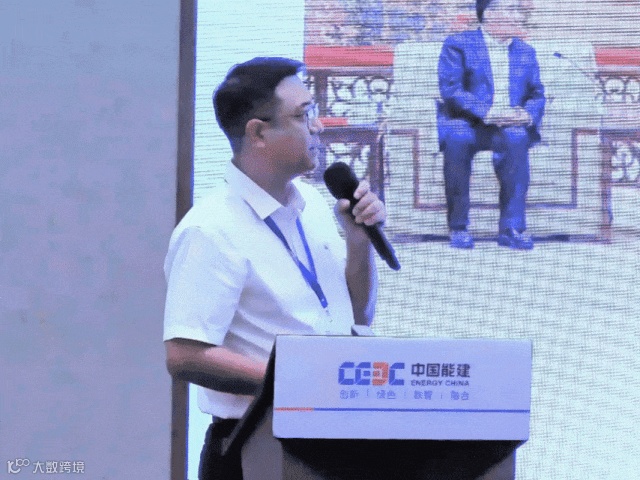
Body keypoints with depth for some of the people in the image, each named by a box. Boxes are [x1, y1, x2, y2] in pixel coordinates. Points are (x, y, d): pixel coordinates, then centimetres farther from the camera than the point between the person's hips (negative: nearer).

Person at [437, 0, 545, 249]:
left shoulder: (525, 52, 21)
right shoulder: (458, 45, 4)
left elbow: (536, 95, 14)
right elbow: (450, 88, -9)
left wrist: (528, 114, -12)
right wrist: (487, 112, -23)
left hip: (510, 125, 3)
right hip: (465, 123, -3)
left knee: (517, 138, -34)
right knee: (457, 139, -38)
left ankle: (512, 227, -34)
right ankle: (458, 226, -27)